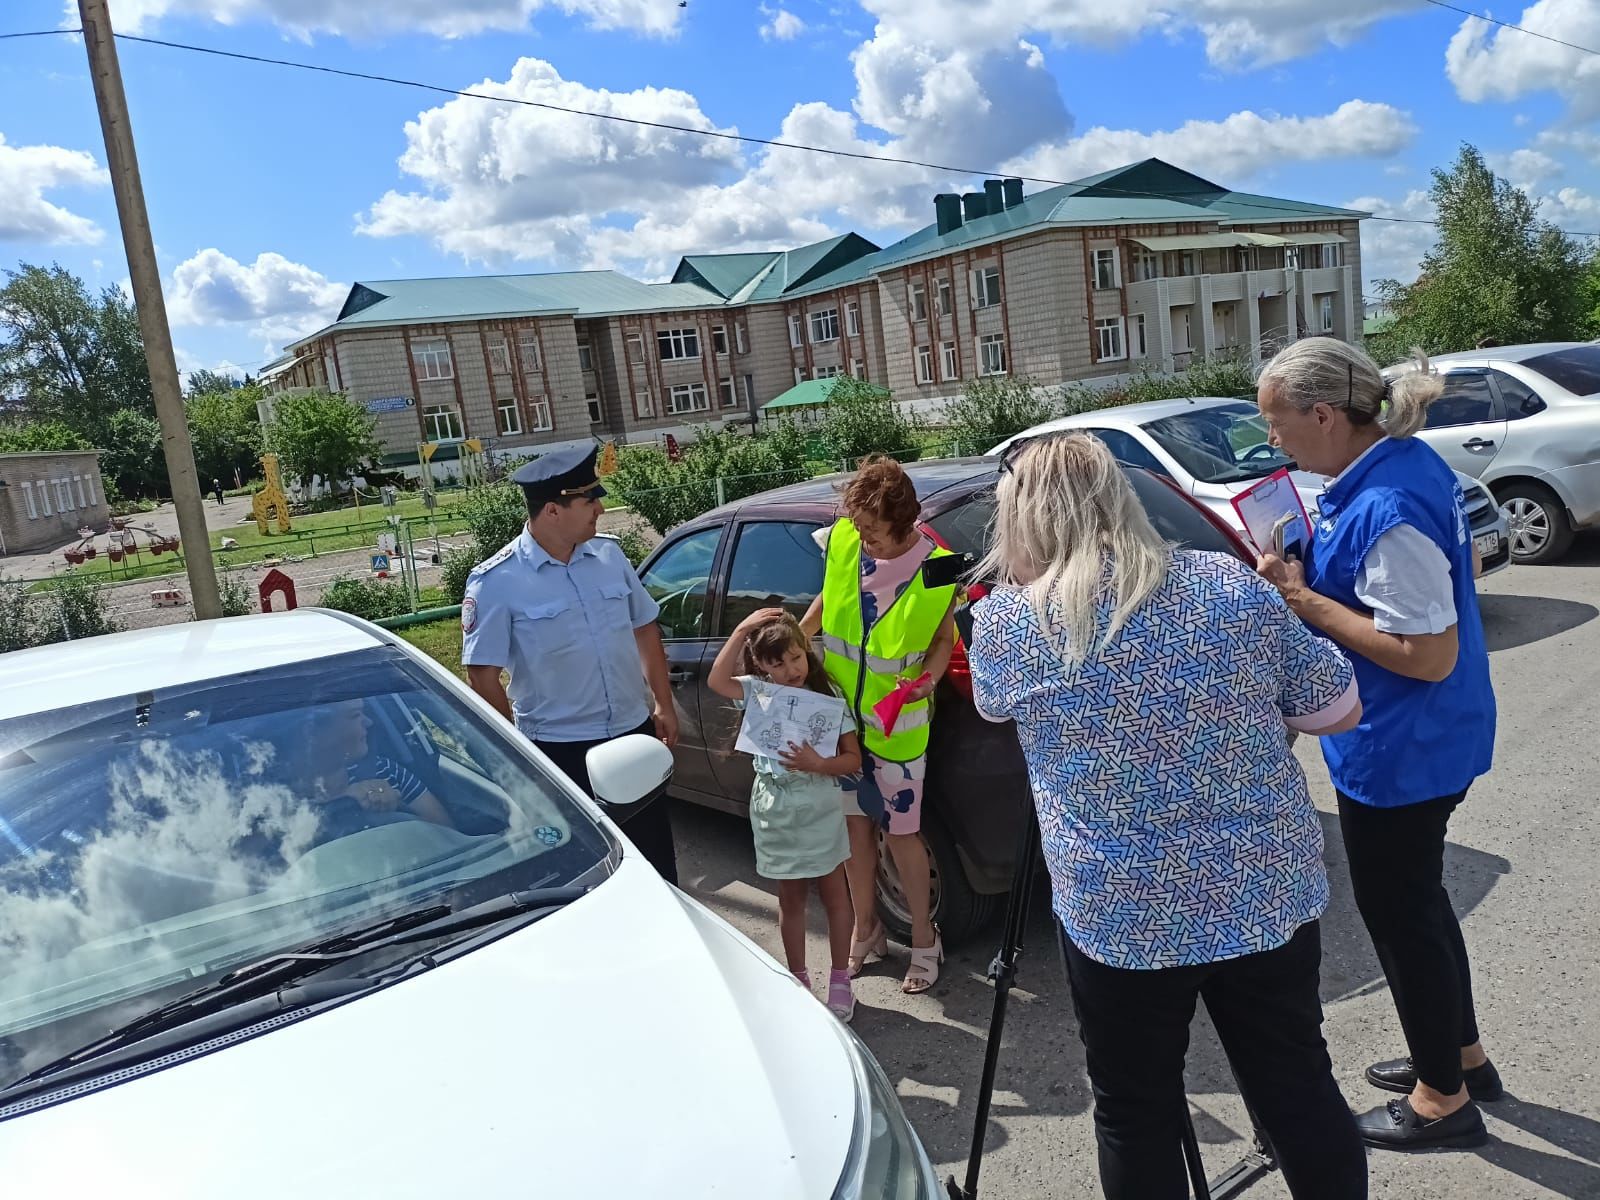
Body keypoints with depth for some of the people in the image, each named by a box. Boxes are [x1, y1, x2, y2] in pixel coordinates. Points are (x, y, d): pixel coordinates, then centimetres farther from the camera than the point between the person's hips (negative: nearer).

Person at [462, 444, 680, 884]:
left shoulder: (609, 554, 2)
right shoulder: (496, 582, -14)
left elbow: (644, 627, 11)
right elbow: (483, 675, -12)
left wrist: (663, 703, 10)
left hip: (634, 733, 5)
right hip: (561, 749, -5)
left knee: (655, 848, 19)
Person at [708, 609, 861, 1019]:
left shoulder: (828, 697, -8)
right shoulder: (758, 691, -5)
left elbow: (853, 760, -7)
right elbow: (716, 680, -23)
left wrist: (819, 764, -26)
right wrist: (742, 630, -22)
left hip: (820, 811, -1)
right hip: (776, 813, 1)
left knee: (834, 897, 11)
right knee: (791, 900, 14)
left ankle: (840, 980, 25)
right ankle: (798, 980, 28)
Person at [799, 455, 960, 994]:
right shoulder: (841, 542, -8)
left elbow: (944, 637, -4)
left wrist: (928, 678, -22)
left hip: (897, 723, -4)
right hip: (839, 711, 4)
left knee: (900, 833, 6)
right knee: (856, 824, 14)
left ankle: (924, 940, 27)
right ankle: (867, 931, 33)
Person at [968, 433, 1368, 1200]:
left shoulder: (1002, 621, -8)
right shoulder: (1234, 586, -3)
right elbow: (1339, 711, 6)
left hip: (1120, 918, -2)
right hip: (1269, 894, 3)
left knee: (1137, 1119, 15)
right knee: (1299, 1091, 20)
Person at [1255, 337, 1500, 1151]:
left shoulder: (1385, 512, -29)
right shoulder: (1405, 463, 2)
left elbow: (1429, 655, -28)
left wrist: (1304, 600, -24)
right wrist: (1311, 569, 1)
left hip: (1399, 751, -10)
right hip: (1423, 742, 10)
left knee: (1398, 911, 9)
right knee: (1414, 900, 25)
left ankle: (1443, 1098, 29)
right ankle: (1461, 1056, 44)